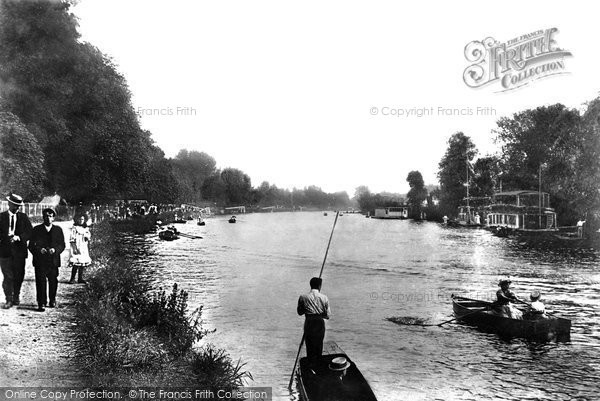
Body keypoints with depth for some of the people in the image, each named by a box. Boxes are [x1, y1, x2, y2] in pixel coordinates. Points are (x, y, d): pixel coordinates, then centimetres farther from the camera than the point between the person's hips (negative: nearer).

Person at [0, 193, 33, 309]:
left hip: (19, 251, 2)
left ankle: (16, 297, 24)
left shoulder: (23, 217, 8)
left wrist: (18, 237, -15)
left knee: (19, 276, 8)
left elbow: (29, 232, 0)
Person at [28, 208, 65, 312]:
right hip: (40, 261, -1)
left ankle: (52, 300, 26)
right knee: (40, 282, -6)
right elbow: (31, 245, 3)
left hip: (53, 261, 1)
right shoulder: (36, 230, 6)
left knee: (53, 281, 7)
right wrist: (39, 250, -16)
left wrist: (55, 250, -14)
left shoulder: (58, 230, 9)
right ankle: (41, 303, -1)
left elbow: (62, 245, 5)